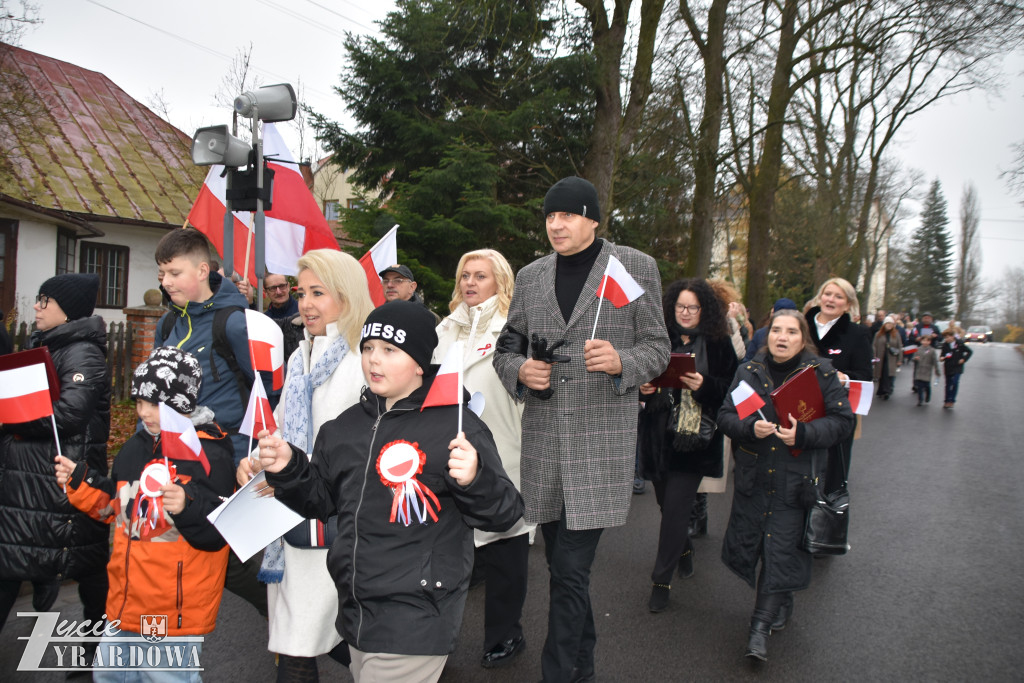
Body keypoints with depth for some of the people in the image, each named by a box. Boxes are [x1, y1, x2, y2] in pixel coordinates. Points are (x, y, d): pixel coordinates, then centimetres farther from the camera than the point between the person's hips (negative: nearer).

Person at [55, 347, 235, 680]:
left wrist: (188, 506, -37)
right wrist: (78, 481, 11)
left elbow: (220, 530, -20)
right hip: (126, 602, 8)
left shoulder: (209, 455, -18)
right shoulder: (135, 448, 8)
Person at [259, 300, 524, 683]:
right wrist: (289, 470, 0)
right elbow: (321, 501, 17)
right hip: (355, 612, 7)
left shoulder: (455, 425, -14)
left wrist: (474, 481, -33)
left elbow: (504, 515, -15)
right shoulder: (346, 427, 7)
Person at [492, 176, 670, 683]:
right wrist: (519, 370, -5)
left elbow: (658, 349, 3)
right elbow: (506, 350, 18)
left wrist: (620, 361, -17)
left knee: (571, 572, -8)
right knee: (563, 568, 16)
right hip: (543, 440, 4)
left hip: (601, 441, -4)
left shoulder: (636, 268, 3)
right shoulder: (530, 277, 13)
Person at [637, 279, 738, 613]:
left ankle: (662, 580, 6)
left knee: (675, 507, -6)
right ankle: (683, 548, 43)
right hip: (660, 434, 4)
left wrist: (704, 385, -20)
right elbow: (642, 376, 16)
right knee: (667, 501, 13)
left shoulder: (717, 343, -1)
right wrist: (643, 388, -5)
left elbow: (732, 388, -2)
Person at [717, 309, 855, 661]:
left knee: (781, 549, -6)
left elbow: (842, 420, -5)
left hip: (795, 478, -3)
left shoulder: (821, 373, -4)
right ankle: (781, 602, 37)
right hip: (752, 475, 3)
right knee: (745, 544, 10)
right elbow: (726, 416, 1)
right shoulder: (749, 371, 3)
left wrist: (803, 433, -20)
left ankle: (761, 624, 7)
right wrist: (750, 427, -19)